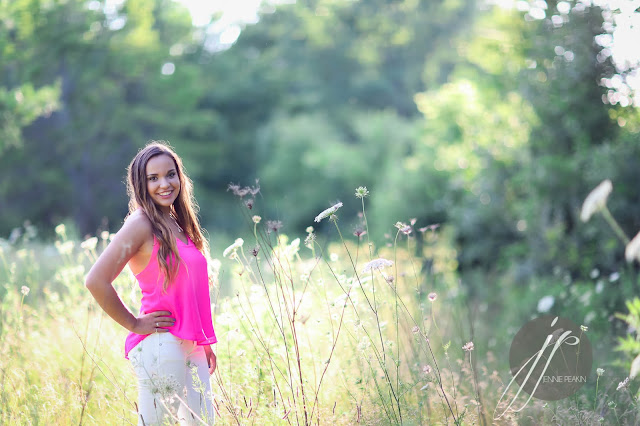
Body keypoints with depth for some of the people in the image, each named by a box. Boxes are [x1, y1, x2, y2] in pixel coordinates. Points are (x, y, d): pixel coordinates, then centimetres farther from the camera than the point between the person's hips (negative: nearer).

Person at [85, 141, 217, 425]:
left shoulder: (178, 224, 13)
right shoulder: (141, 224, -11)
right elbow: (96, 281, -20)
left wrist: (205, 343, 17)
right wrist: (134, 324, -11)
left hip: (191, 347, 8)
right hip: (160, 346, -8)